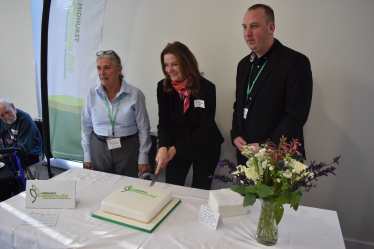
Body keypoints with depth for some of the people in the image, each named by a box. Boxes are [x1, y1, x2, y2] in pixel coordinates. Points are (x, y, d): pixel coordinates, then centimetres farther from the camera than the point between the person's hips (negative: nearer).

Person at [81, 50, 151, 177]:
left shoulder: (135, 94, -8)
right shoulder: (92, 93, 0)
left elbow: (143, 128, -3)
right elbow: (86, 126, 8)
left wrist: (143, 159, -3)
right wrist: (87, 155, 9)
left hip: (127, 149, -2)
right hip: (99, 148, 2)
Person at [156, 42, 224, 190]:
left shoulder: (206, 88, -19)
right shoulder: (163, 87, -9)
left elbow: (205, 128, -18)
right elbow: (164, 123, -8)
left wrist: (176, 149, -22)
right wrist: (163, 147, -26)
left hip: (205, 149, -2)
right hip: (176, 147, 2)